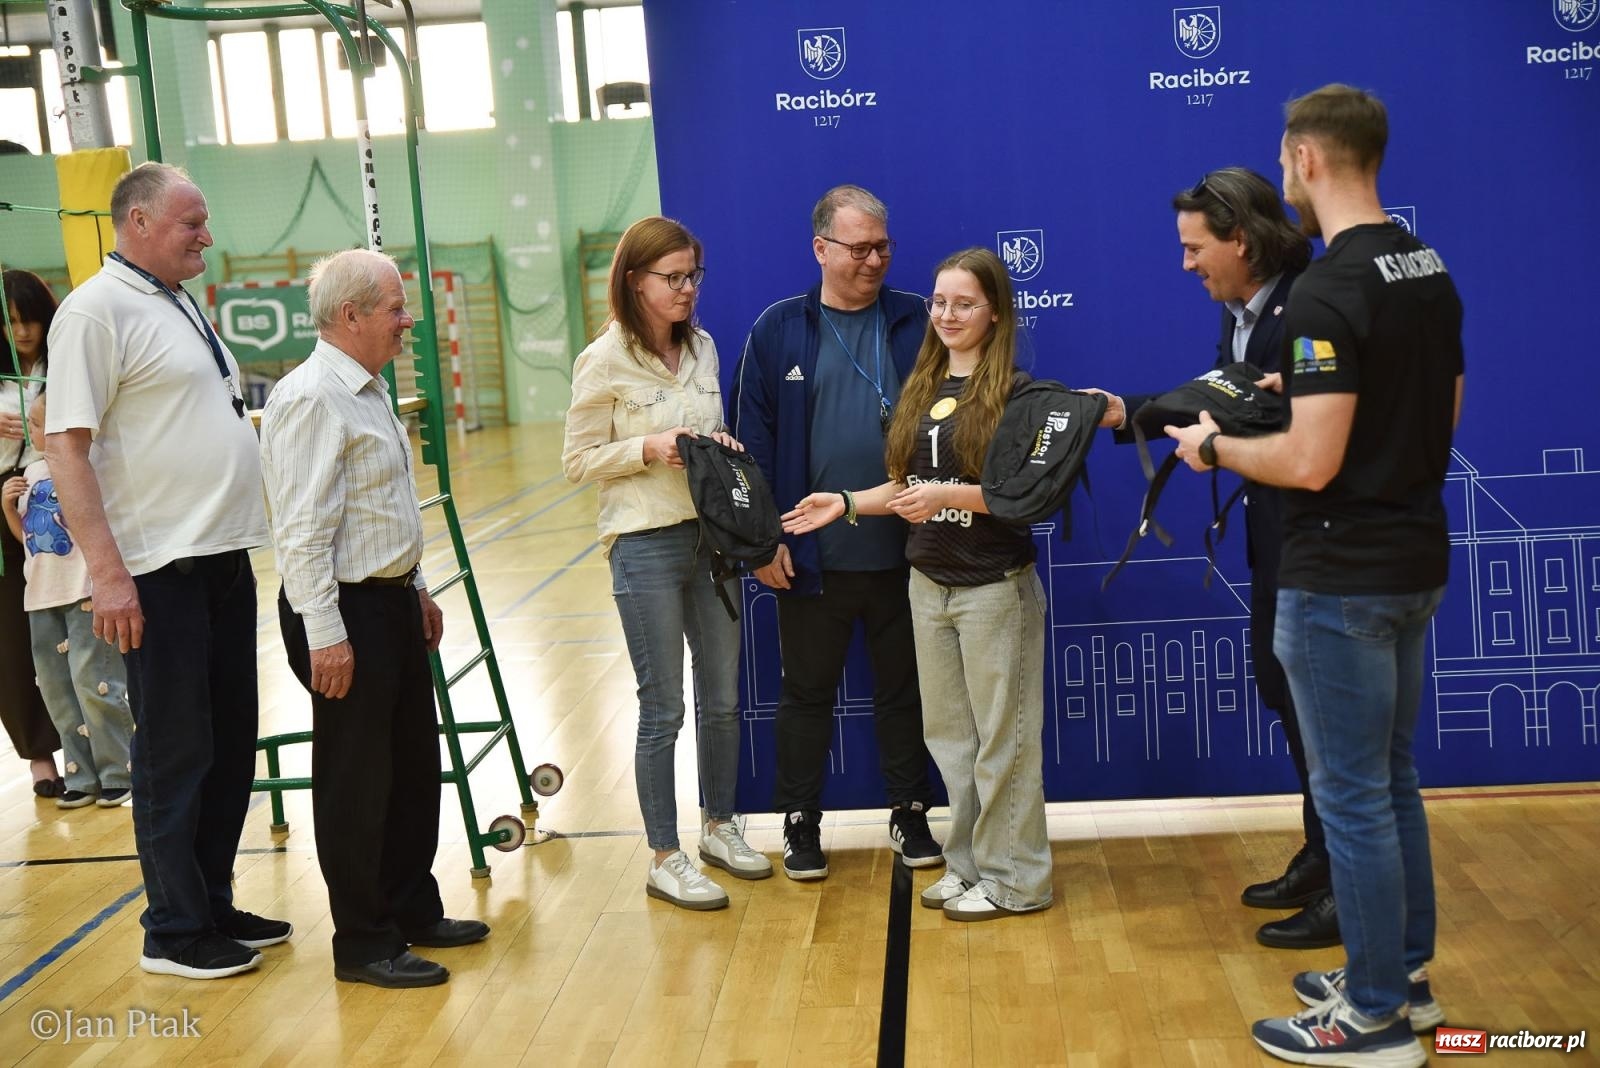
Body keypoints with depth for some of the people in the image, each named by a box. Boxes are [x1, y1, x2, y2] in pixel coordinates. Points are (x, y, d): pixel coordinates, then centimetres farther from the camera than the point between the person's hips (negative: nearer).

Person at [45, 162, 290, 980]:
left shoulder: (182, 305, 16)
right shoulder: (96, 311, -11)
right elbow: (65, 446, -17)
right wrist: (108, 573, -22)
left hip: (225, 559, 9)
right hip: (161, 571, -8)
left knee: (230, 746, 14)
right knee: (175, 755, 1)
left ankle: (216, 906, 27)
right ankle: (174, 933, 15)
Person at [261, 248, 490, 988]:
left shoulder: (369, 389, 12)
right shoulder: (310, 399, -19)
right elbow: (302, 530, -22)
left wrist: (415, 588, 20)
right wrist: (325, 635, -23)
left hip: (391, 600, 10)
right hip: (344, 610, -10)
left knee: (414, 764, 18)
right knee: (357, 782, 2)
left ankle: (414, 911, 32)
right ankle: (363, 944, 15)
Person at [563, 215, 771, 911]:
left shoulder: (702, 348, 8)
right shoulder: (604, 361, -10)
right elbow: (579, 461, -7)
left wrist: (721, 445, -4)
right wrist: (648, 449, -20)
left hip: (710, 536, 6)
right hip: (646, 545, -6)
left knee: (723, 699, 14)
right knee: (663, 710, 1)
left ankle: (720, 828, 32)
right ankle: (665, 860, 14)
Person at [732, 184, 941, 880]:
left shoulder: (918, 324, 0)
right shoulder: (778, 332, -1)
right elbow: (753, 440, -2)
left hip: (903, 553, 1)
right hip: (811, 557, 0)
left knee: (904, 689, 14)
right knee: (807, 692, 12)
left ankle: (910, 814, 30)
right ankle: (800, 823, 27)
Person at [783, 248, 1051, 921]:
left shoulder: (1015, 392, -10)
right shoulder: (921, 390, 10)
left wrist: (949, 496, -25)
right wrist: (847, 503, 1)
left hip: (995, 586, -7)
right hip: (928, 583, 7)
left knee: (1001, 737, 1)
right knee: (947, 733, 14)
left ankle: (1014, 881, 15)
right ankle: (968, 864, 28)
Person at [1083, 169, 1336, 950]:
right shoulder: (1239, 315, 9)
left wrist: (1293, 392, -33)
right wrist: (1128, 413, 7)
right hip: (1274, 529, 10)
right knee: (1282, 685, 18)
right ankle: (1321, 856, 35)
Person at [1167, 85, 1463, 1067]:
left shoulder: (1329, 292, -20)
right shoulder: (1432, 272, 9)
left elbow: (1310, 464, -25)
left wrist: (1214, 446, -8)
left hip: (1342, 580, -9)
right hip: (1416, 562, 9)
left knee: (1353, 796, 1)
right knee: (1393, 779, 19)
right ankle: (1405, 974, 32)